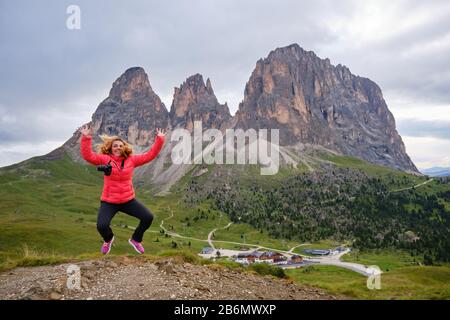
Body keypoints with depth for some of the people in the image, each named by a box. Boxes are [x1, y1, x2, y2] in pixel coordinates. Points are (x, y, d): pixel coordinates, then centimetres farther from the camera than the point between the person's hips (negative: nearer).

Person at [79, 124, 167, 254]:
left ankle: (135, 239, 21)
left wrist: (159, 139, -8)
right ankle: (108, 240, 19)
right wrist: (86, 138, -30)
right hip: (109, 202, -2)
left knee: (148, 217, -9)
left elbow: (150, 155, -1)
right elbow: (88, 156, -20)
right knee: (101, 226, -23)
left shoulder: (131, 159, -1)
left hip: (128, 200, 2)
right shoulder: (105, 159, -6)